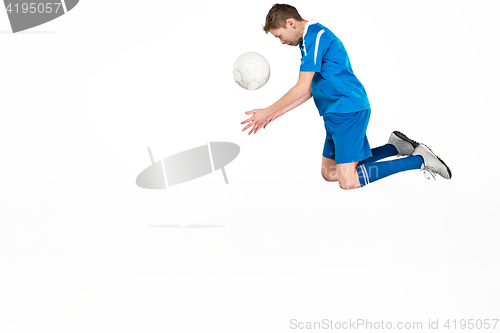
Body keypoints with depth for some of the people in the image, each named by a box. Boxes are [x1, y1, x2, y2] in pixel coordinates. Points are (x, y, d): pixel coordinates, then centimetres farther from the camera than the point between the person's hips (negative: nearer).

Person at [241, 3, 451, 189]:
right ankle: (395, 146, 17)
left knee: (349, 182, -15)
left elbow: (302, 89, -19)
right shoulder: (311, 38, 18)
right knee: (329, 173, 13)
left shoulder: (314, 36, -14)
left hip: (349, 110, -10)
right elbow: (310, 89, 20)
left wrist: (268, 112, -12)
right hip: (337, 113, 10)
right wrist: (279, 112, 14)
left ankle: (419, 159, -5)